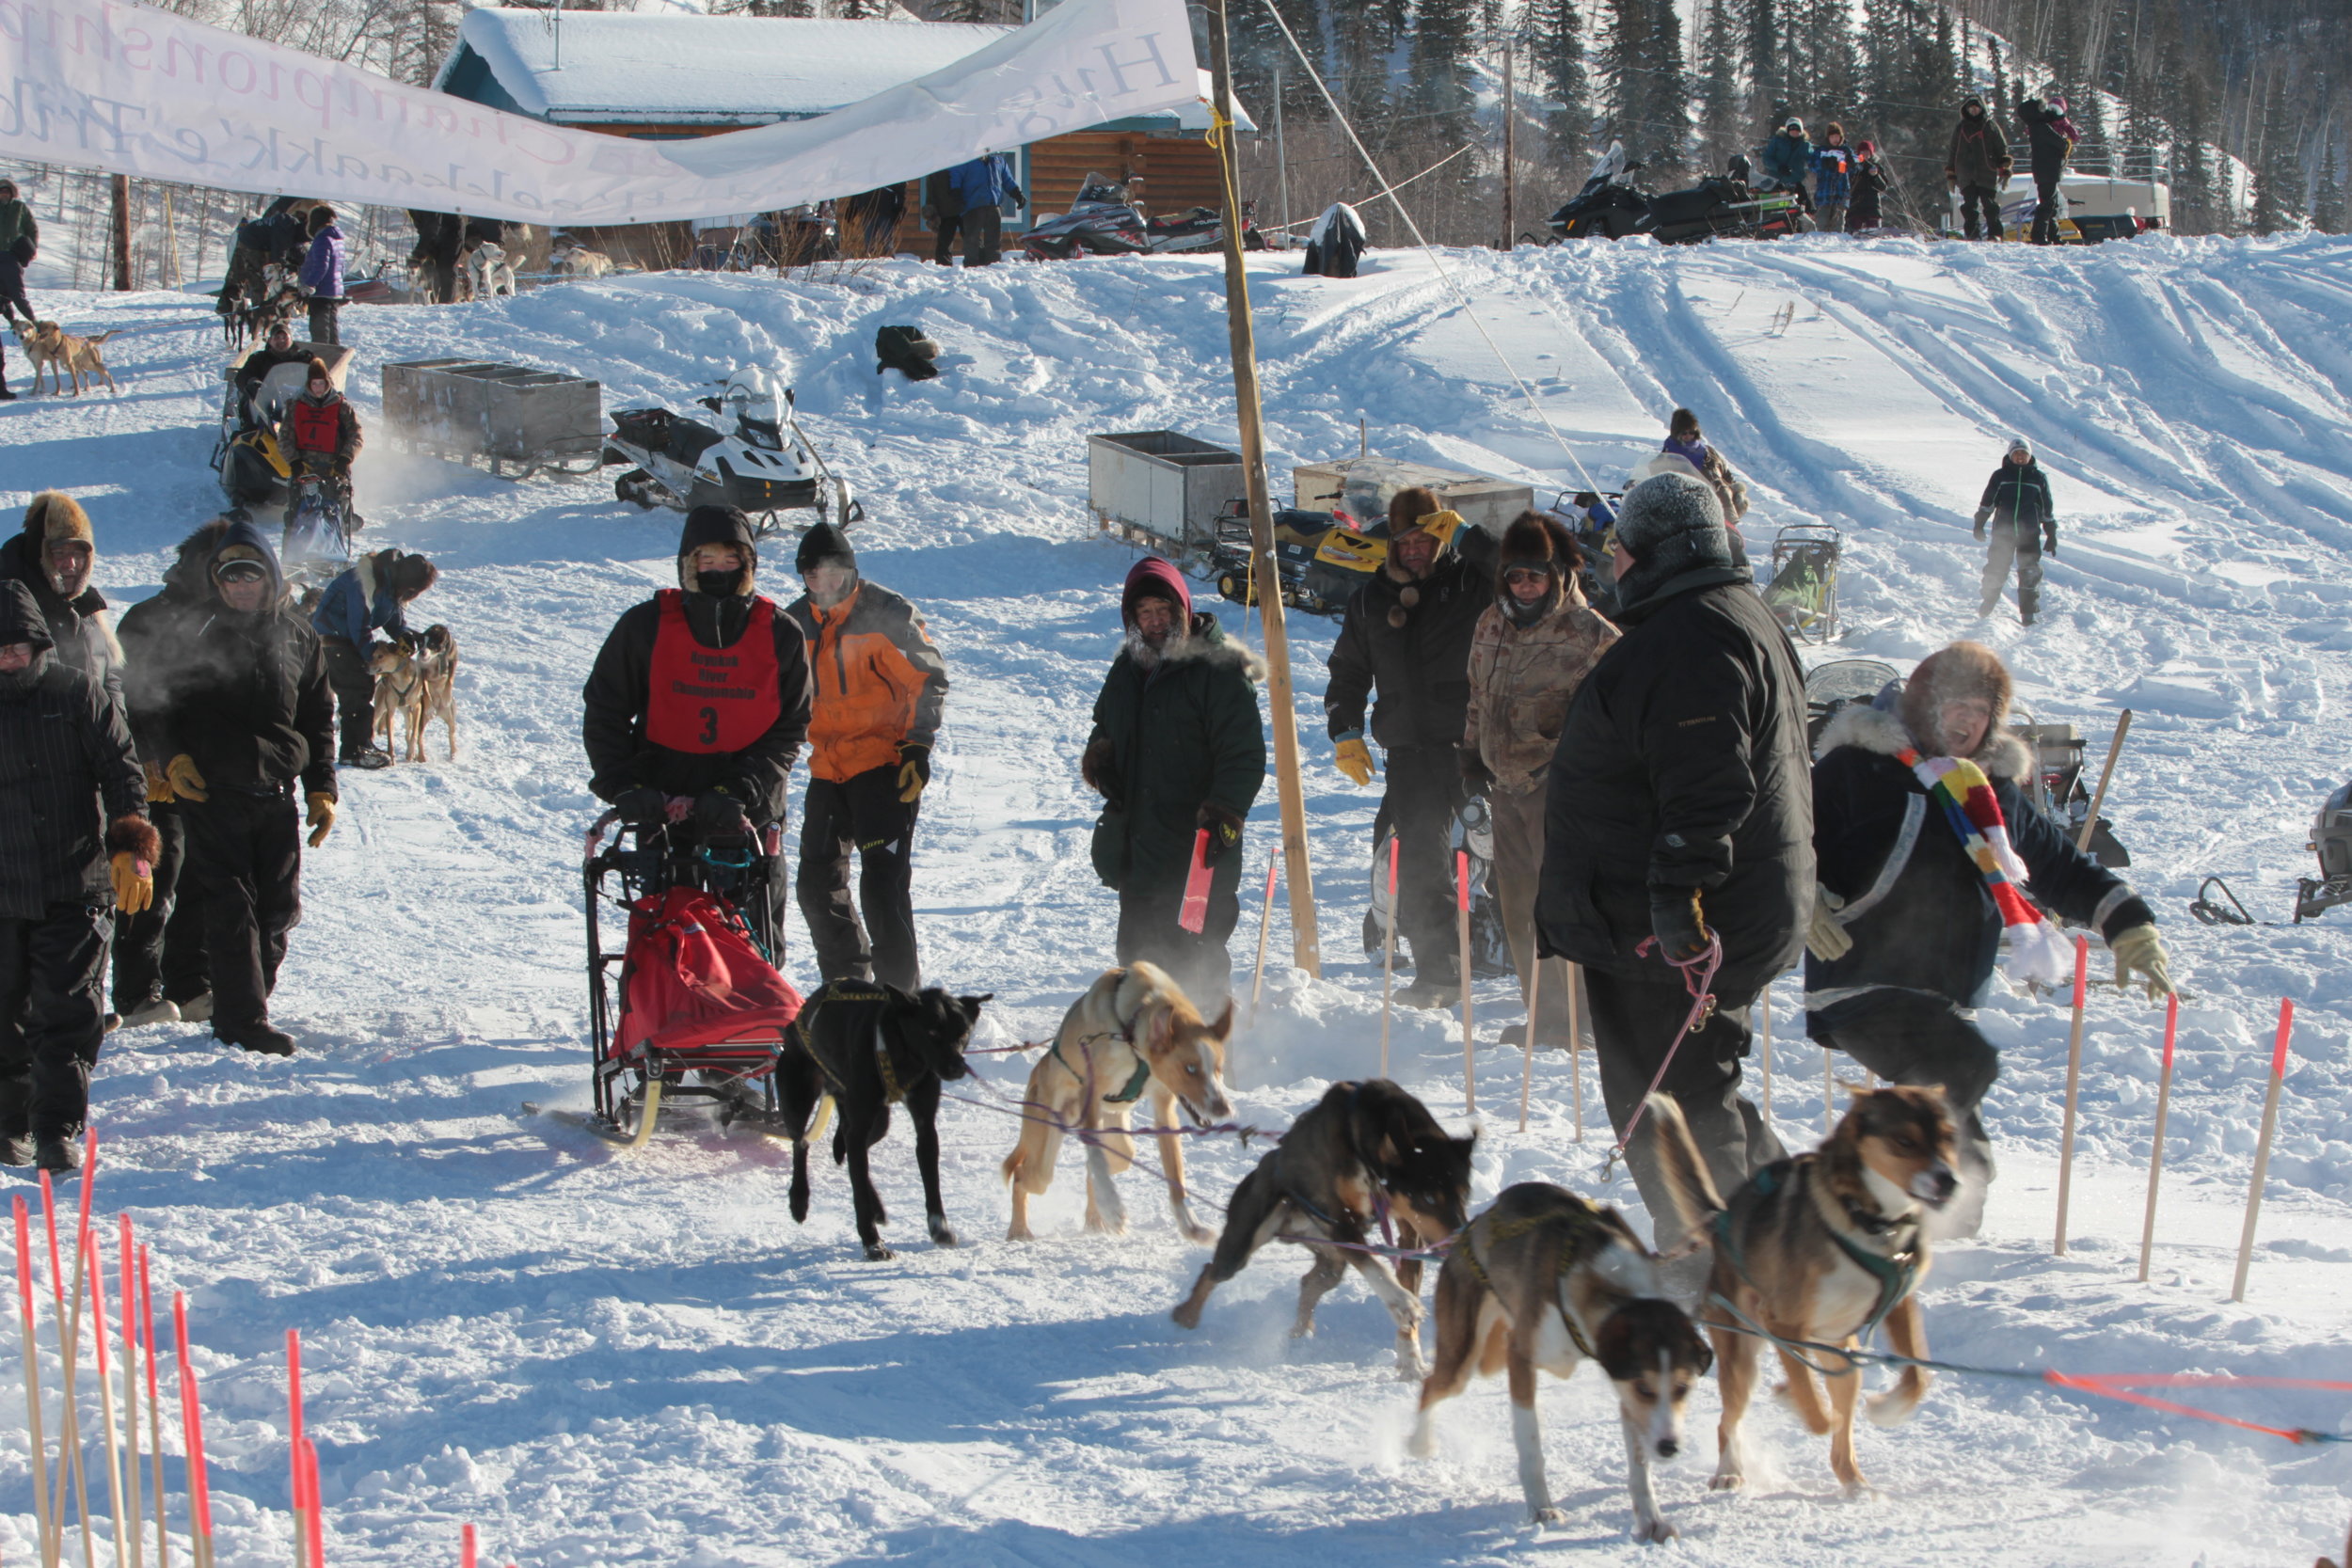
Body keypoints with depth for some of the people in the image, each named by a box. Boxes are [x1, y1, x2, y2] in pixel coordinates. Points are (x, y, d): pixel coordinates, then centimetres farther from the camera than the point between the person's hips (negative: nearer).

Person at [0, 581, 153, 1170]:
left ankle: (57, 1130, -4)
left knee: (68, 1013, -8)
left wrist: (131, 849, -7)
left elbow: (121, 773, 3)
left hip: (76, 890, -2)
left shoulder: (78, 696, 0)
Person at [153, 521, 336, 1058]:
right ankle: (243, 1018, -7)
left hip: (276, 792, 3)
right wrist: (174, 756, -9)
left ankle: (243, 1010, 13)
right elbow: (161, 703, 8)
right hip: (212, 791, -3)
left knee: (278, 908, 2)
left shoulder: (297, 636, 11)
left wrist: (321, 789, 11)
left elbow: (317, 717, 17)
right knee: (231, 906, -9)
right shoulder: (199, 633, 3)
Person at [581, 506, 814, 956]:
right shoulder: (646, 626, -1)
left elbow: (790, 729, 0)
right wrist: (624, 787, -9)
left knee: (758, 950, 0)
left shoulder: (781, 635, -1)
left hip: (746, 815, 0)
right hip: (663, 809, 0)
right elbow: (603, 713, 5)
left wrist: (739, 792, -14)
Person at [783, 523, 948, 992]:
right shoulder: (797, 623, 11)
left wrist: (917, 746, -12)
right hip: (827, 771, 7)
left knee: (883, 883, -15)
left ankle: (899, 990, -11)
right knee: (818, 884, 7)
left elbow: (930, 680, -3)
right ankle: (847, 987, 20)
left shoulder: (886, 614, -6)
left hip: (885, 766, -7)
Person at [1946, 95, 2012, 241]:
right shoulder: (1960, 129, 15)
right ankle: (1972, 233, 3)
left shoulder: (1990, 127, 7)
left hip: (1987, 175, -3)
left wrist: (2005, 171, 2)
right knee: (1969, 207, -2)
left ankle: (1994, 234, -3)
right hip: (1966, 178, 3)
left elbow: (2002, 150, 8)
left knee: (1990, 206, -5)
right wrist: (1950, 175, 16)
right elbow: (1952, 153, 20)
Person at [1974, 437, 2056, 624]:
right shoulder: (2000, 476, 4)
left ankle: (2029, 614, 3)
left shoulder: (2038, 478, 7)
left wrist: (2052, 536, 10)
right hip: (2003, 531, 0)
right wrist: (1979, 525, 2)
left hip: (2029, 533, 0)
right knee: (1996, 569, 3)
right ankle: (1988, 605, 21)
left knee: (2030, 574, -3)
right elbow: (1987, 502, 8)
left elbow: (2048, 510, 11)